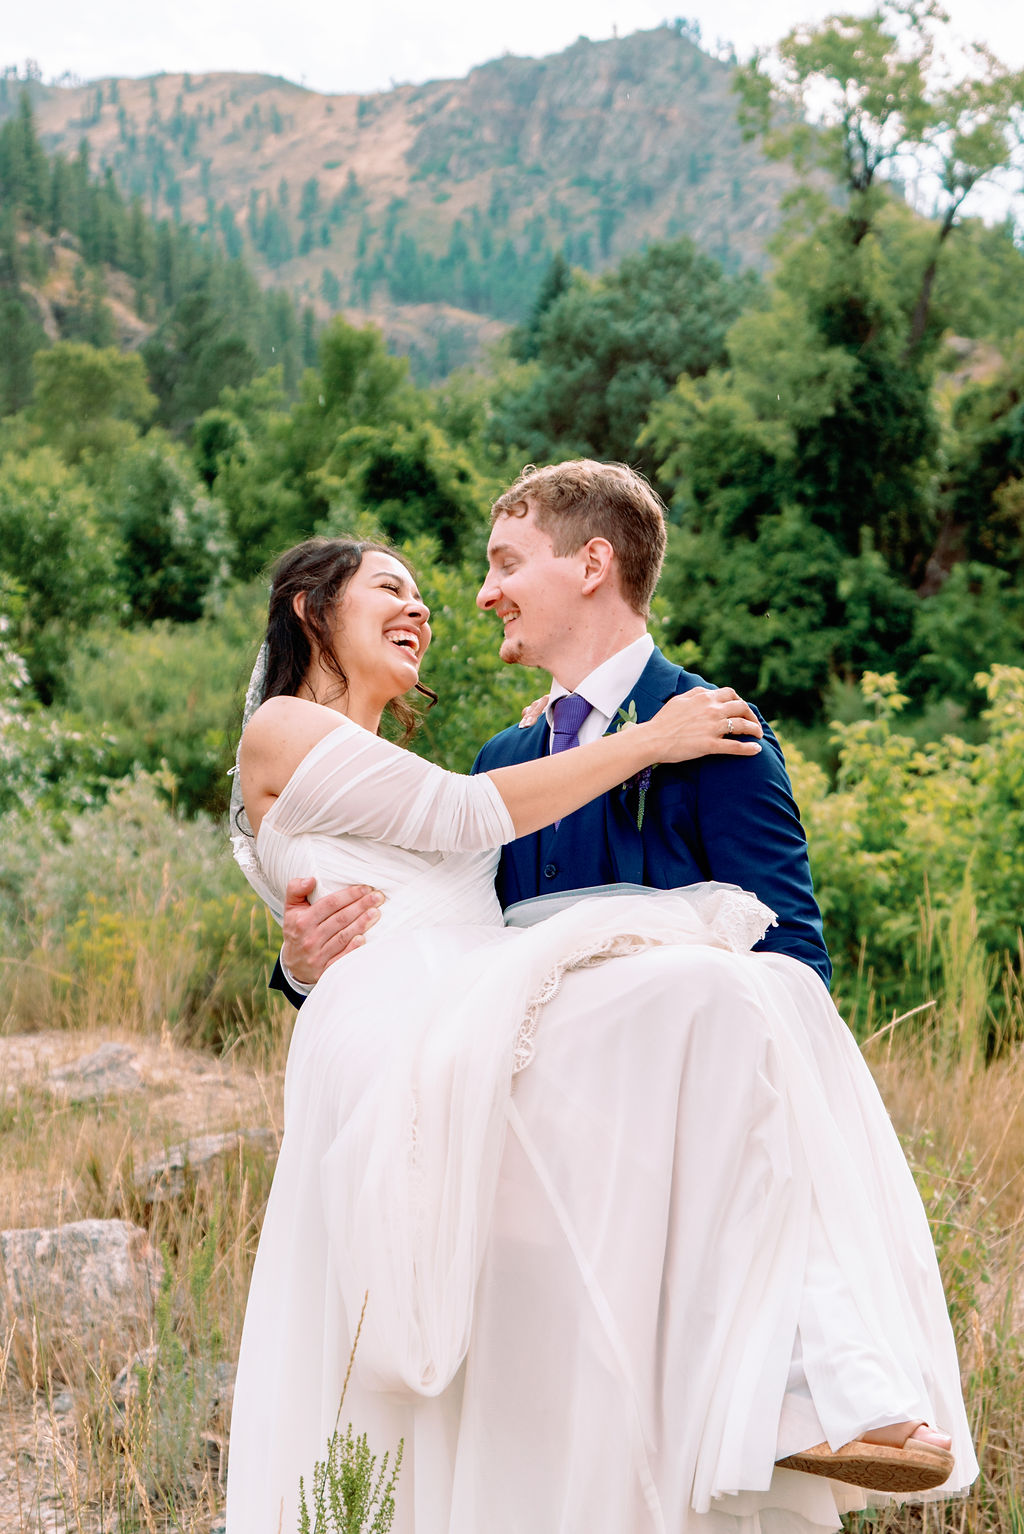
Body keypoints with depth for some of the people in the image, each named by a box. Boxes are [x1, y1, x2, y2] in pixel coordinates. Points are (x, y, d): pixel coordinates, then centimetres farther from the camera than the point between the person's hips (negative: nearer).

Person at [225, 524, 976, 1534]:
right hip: (398, 1041, -8)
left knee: (780, 992, -16)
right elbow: (464, 816, 0)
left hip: (488, 1026, 8)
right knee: (709, 994, -29)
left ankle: (836, 1364, -30)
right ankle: (786, 1392, -29)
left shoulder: (398, 782, 36)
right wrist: (645, 742, 4)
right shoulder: (281, 732, 10)